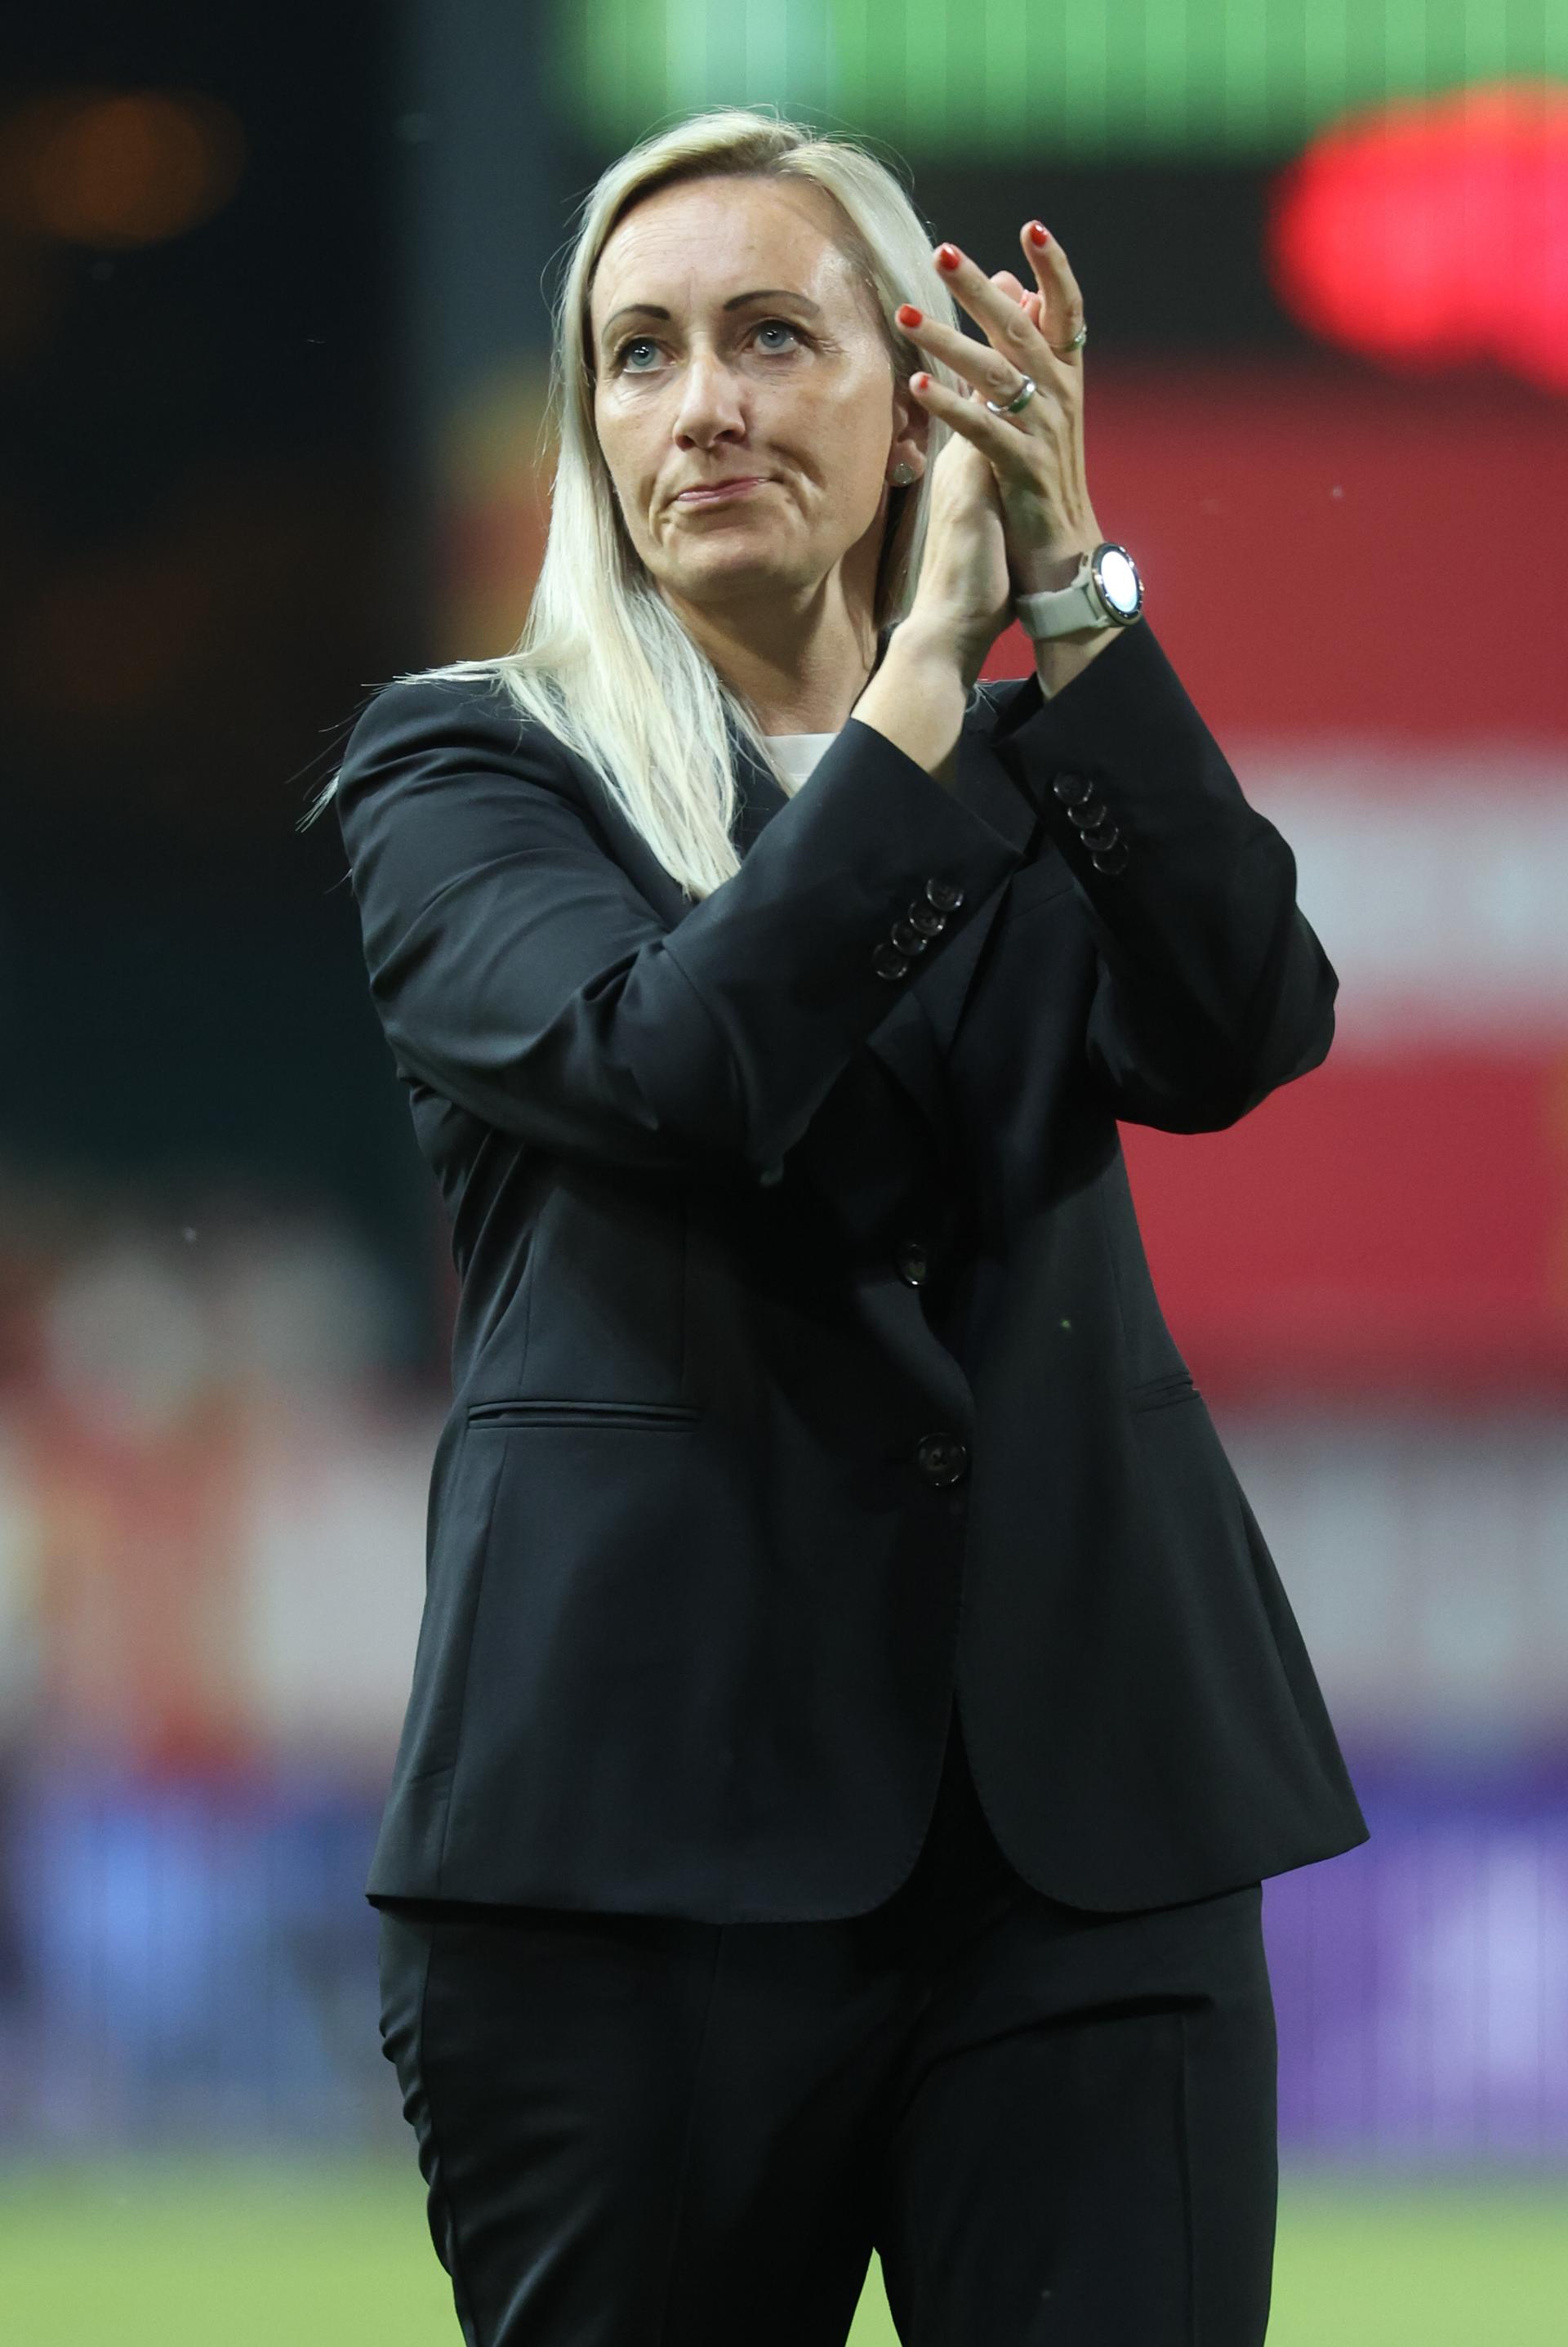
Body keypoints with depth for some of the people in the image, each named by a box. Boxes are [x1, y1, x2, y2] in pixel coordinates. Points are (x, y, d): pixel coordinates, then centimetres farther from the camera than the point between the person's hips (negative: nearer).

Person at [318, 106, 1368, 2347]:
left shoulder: (1045, 780, 16)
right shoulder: (463, 772, 7)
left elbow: (1242, 1030, -6)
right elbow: (677, 1061, -14)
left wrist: (1070, 587, -11)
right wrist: (931, 653, -9)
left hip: (1084, 1815, 2)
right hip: (646, 1815, -2)